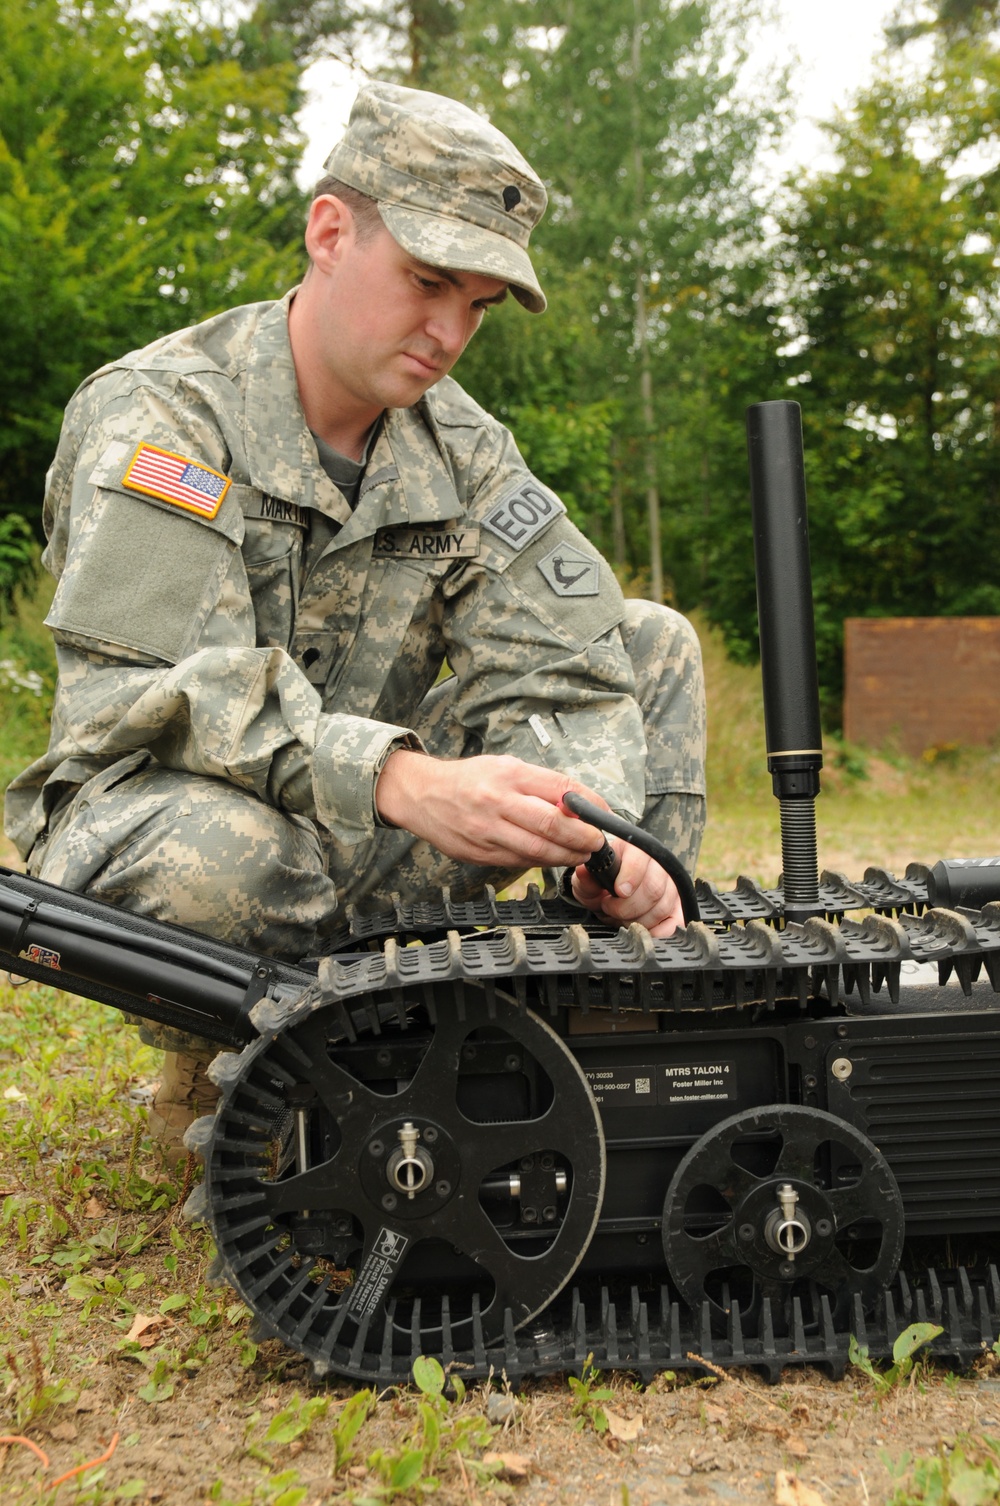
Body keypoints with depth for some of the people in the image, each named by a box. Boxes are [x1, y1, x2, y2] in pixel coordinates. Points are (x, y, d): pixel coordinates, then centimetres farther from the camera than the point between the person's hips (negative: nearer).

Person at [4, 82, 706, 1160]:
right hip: (153, 811, -5)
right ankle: (217, 1061, -9)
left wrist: (600, 834, -26)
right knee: (222, 850, -44)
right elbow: (141, 693, -28)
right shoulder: (163, 410, -15)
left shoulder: (460, 444, 4)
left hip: (365, 831, 6)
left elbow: (559, 658, -4)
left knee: (653, 644, 0)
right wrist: (404, 782, -41)